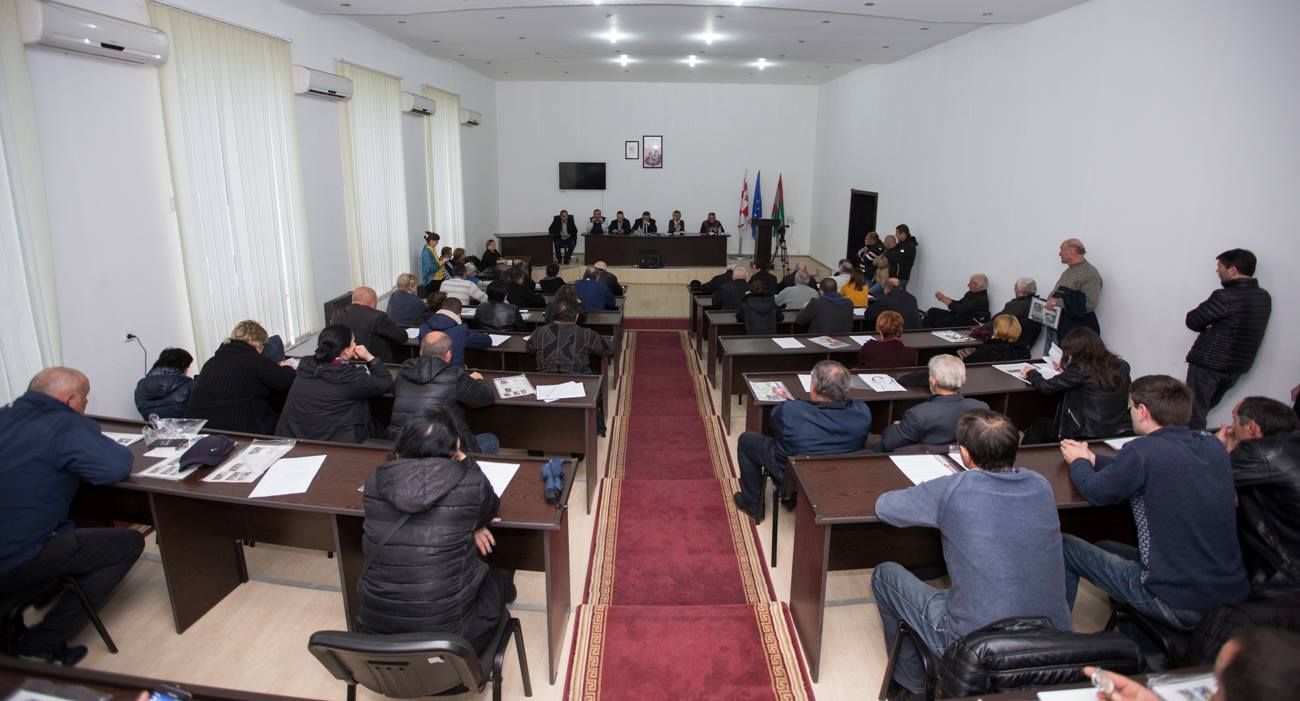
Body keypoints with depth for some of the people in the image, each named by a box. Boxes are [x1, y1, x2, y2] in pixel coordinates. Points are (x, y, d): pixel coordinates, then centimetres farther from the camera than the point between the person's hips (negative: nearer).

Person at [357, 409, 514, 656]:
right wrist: (465, 462, 15)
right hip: (443, 636, -4)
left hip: (374, 633, 4)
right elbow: (489, 510, 7)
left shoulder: (375, 483, -7)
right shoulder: (469, 485, -16)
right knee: (497, 579, 27)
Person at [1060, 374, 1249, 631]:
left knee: (1065, 546, 8)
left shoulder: (1142, 451, -21)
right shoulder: (1214, 447, 1)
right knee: (1104, 548, 26)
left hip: (1179, 605, -7)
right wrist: (1092, 459, 22)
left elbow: (1094, 492, -6)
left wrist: (1079, 462, 15)